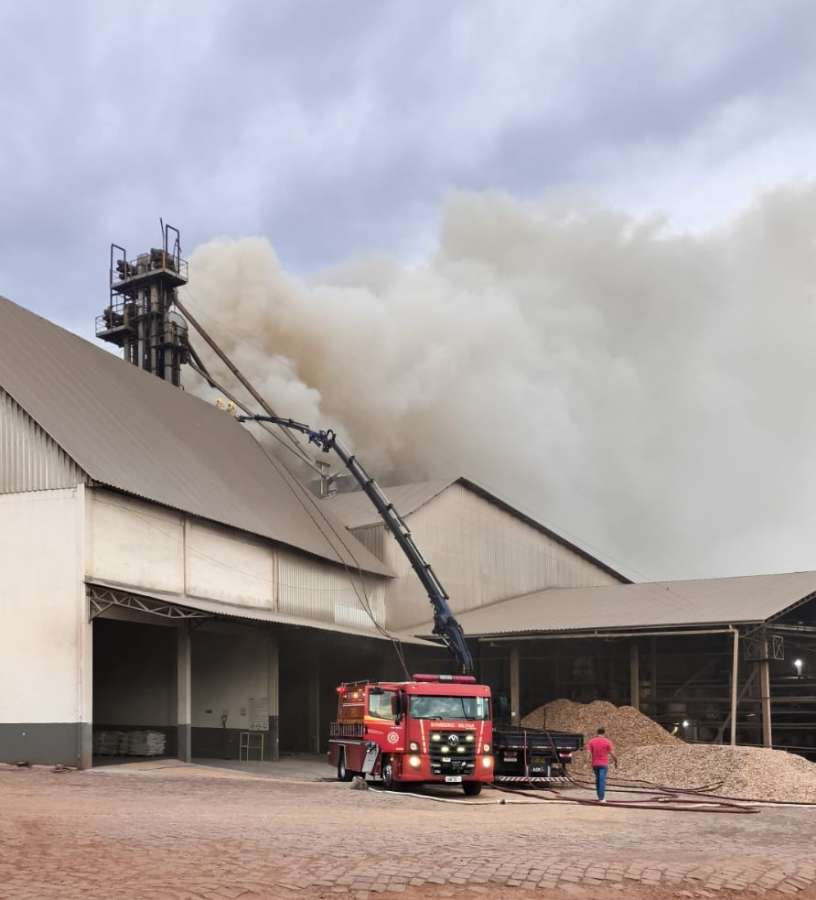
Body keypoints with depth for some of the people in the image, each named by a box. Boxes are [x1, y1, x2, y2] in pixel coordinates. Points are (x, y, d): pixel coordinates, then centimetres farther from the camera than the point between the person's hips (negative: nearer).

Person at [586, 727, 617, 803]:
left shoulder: (591, 741, 2)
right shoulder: (608, 742, -6)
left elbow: (588, 753, -9)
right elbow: (612, 754, -8)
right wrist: (616, 762, 5)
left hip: (594, 763, 3)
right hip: (603, 764, -3)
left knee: (598, 779, 19)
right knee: (602, 780, -4)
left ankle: (600, 796, 21)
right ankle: (601, 798, -10)